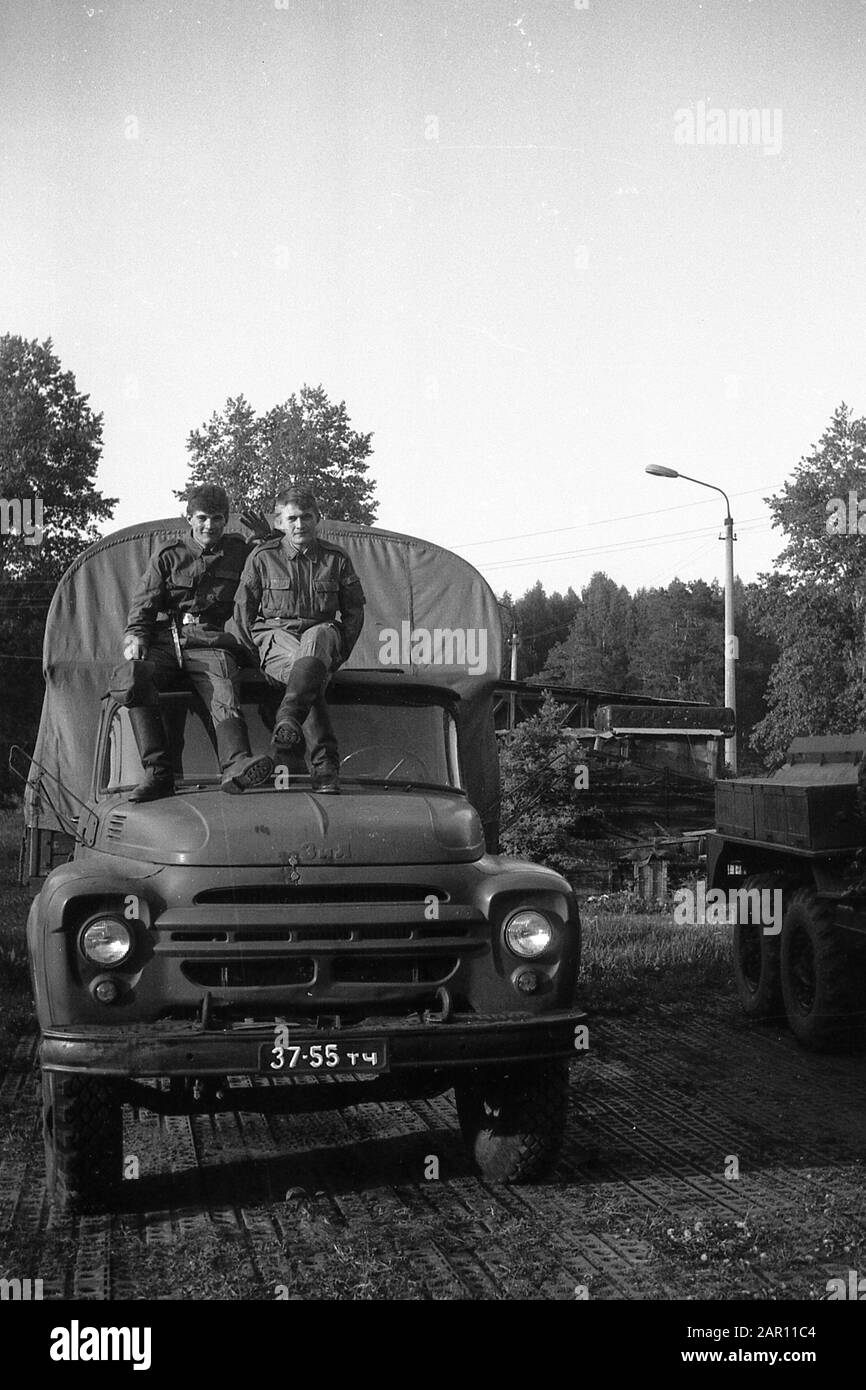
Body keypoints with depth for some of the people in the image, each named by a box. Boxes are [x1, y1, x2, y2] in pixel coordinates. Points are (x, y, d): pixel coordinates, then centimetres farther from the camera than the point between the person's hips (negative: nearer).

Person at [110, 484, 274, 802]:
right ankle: (158, 773, -34)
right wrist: (135, 637, -7)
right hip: (164, 642, 0)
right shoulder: (168, 556, 17)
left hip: (209, 643, 0)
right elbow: (144, 602, 10)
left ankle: (236, 765, -56)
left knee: (222, 694, -34)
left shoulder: (239, 552, 22)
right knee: (128, 677, -32)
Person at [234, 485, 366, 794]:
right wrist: (257, 650, -1)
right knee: (310, 672, -36)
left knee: (319, 636, -39)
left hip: (321, 632, 1)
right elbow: (242, 607, 9)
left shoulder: (336, 559, 10)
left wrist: (339, 652, 4)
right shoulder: (263, 557, 6)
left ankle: (287, 720, -53)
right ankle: (325, 765, -43)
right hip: (275, 634, -1)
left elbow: (354, 610, 15)